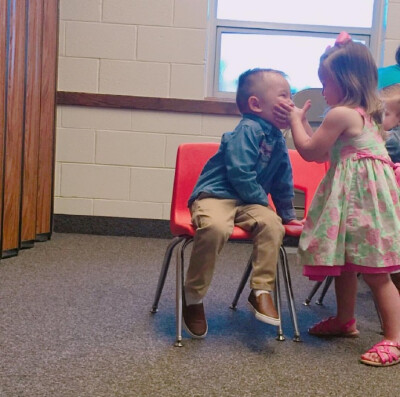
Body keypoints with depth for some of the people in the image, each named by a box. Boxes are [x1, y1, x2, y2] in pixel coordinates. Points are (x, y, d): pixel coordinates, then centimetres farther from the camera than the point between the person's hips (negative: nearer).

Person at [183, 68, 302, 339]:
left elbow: (283, 181, 24)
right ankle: (193, 298, -20)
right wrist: (262, 200, -9)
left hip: (249, 203, 7)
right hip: (215, 195, -7)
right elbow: (239, 172, -20)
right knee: (215, 227, -38)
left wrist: (287, 213, 30)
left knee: (272, 225, -24)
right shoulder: (248, 130, -13)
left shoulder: (277, 139, 13)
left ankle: (262, 291, -13)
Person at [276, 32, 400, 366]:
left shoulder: (341, 114, -16)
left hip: (358, 196, -10)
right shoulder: (364, 113, 15)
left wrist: (297, 120, 8)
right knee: (344, 263, 21)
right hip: (353, 194, 10)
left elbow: (310, 150, -7)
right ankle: (345, 320, 36)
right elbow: (325, 153, 20)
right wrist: (302, 123, 19)